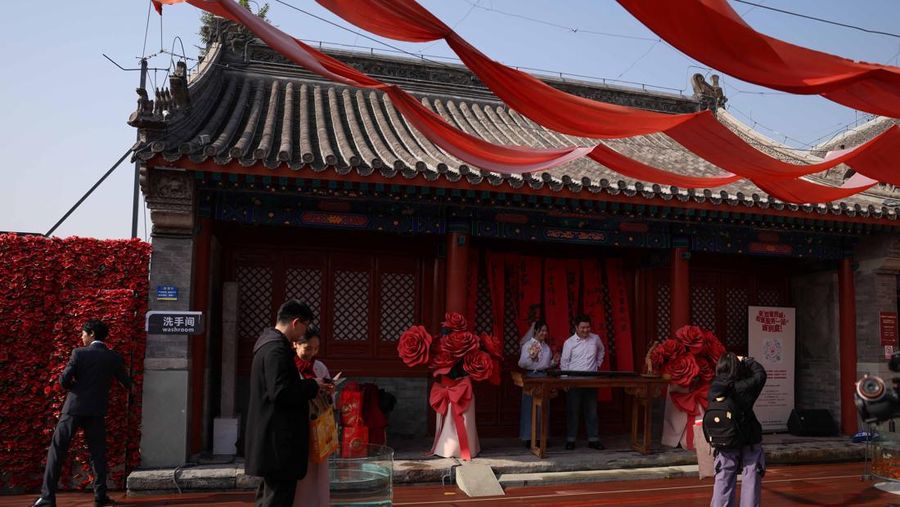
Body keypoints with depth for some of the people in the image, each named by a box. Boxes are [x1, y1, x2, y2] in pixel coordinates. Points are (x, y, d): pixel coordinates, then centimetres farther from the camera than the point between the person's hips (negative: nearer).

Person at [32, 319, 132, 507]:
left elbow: (64, 380, -11)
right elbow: (127, 383, 7)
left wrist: (74, 386, 11)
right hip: (97, 411, 3)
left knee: (56, 450, 5)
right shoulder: (114, 358, -1)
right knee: (98, 453, 10)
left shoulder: (79, 353, -9)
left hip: (74, 408, -2)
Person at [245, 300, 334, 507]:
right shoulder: (277, 348, -19)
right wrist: (312, 386, -13)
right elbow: (280, 392, -26)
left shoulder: (269, 342, 13)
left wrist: (315, 387, 12)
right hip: (279, 440, -11)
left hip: (271, 438, 11)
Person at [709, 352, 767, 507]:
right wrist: (746, 361, 12)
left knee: (723, 483, 10)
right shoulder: (743, 388, -13)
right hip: (749, 443, -3)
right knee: (750, 483, 7)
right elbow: (760, 374, 1)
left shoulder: (714, 389, -12)